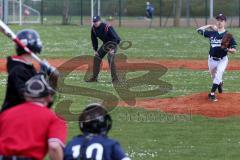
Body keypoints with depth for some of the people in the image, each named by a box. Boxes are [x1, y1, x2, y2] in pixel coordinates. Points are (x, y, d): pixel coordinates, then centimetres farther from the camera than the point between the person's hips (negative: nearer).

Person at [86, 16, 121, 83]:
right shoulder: (93, 28, -8)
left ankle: (115, 79, -21)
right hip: (105, 44, 7)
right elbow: (94, 40, 6)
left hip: (113, 43, -7)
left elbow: (115, 38, -25)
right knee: (96, 58, 3)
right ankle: (94, 77, 12)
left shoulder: (107, 27, -30)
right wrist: (95, 50, 2)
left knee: (110, 58, -24)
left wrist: (112, 49, -28)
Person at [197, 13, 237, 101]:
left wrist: (227, 49, -30)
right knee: (213, 77, 18)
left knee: (218, 75, -22)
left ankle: (212, 94, -21)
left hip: (222, 60, -4)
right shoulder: (212, 33, -2)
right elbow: (199, 30, 4)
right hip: (212, 59, 4)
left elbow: (234, 50, -10)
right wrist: (209, 26, 0)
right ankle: (220, 83, 50)